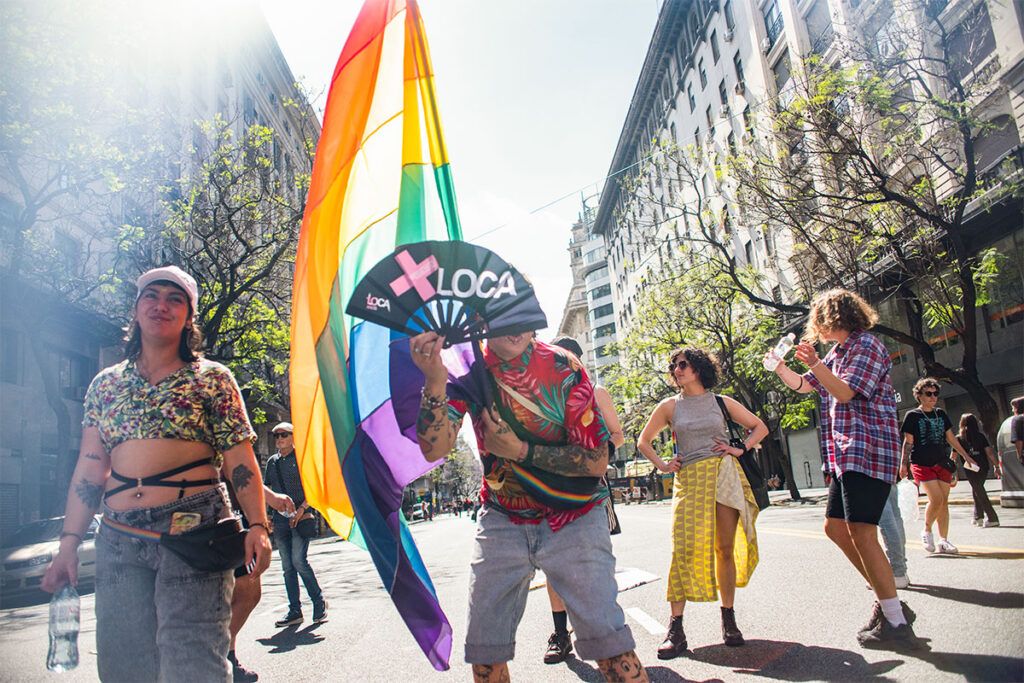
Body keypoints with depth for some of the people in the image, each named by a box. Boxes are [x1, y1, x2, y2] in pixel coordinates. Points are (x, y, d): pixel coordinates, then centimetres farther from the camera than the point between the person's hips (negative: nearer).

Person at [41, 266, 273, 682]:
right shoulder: (106, 384, 14)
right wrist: (69, 543, 9)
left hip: (193, 531, -4)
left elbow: (240, 461, -2)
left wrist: (257, 525, -13)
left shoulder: (212, 378, 3)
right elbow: (89, 468, 14)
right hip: (118, 541, 4)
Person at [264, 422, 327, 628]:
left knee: (299, 561, -13)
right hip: (280, 518, 5)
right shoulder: (272, 462, 14)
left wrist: (302, 509, -15)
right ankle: (295, 611, 13)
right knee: (287, 567, 6)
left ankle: (319, 601, 5)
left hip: (301, 517, -5)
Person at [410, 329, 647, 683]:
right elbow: (433, 449, -17)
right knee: (484, 647, 6)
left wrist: (520, 450, -19)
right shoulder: (468, 371, -6)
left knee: (606, 637, -13)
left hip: (574, 518, -2)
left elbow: (597, 461, -13)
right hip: (501, 519, 3)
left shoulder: (563, 367, -13)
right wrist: (435, 382, -33)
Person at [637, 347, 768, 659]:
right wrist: (662, 466, 6)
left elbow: (760, 427, 18)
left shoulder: (722, 402, 10)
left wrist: (740, 449, 4)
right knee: (684, 550, -11)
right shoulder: (670, 406, 9)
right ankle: (675, 628, -8)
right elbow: (644, 441, 18)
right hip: (689, 481, -1)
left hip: (725, 477, 1)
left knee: (725, 549, 2)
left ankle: (728, 619, 16)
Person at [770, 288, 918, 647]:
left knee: (861, 532, -12)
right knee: (835, 527, 10)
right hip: (846, 454, 10)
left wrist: (814, 363, -27)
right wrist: (778, 365, 17)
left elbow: (846, 392, -18)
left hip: (867, 450, -10)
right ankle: (888, 600, 18)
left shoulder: (866, 345, -7)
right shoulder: (836, 354, 21)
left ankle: (896, 622, -5)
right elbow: (802, 385, 30)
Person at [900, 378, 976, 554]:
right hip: (922, 463, -5)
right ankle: (927, 531, 6)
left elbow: (951, 438, 19)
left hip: (942, 463, 5)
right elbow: (908, 442, -1)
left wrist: (965, 455, 17)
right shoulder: (912, 415, -1)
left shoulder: (941, 414, 13)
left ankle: (943, 541, 9)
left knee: (944, 501, 2)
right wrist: (903, 463, -7)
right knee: (936, 498, -16)